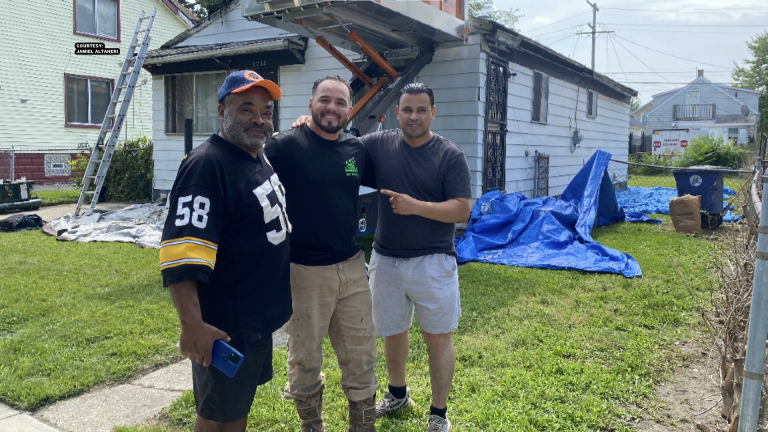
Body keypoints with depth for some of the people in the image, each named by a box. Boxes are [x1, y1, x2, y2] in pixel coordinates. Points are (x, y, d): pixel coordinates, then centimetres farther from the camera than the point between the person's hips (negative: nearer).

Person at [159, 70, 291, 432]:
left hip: (259, 317, 9)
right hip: (224, 328, -9)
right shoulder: (207, 164, -22)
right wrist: (193, 326, -34)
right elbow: (181, 254, -29)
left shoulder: (260, 158, 6)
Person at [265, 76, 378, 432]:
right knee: (306, 358, 13)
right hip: (304, 271, -4)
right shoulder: (285, 145, -9)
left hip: (352, 266, 4)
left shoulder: (357, 149, 5)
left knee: (361, 356, 14)